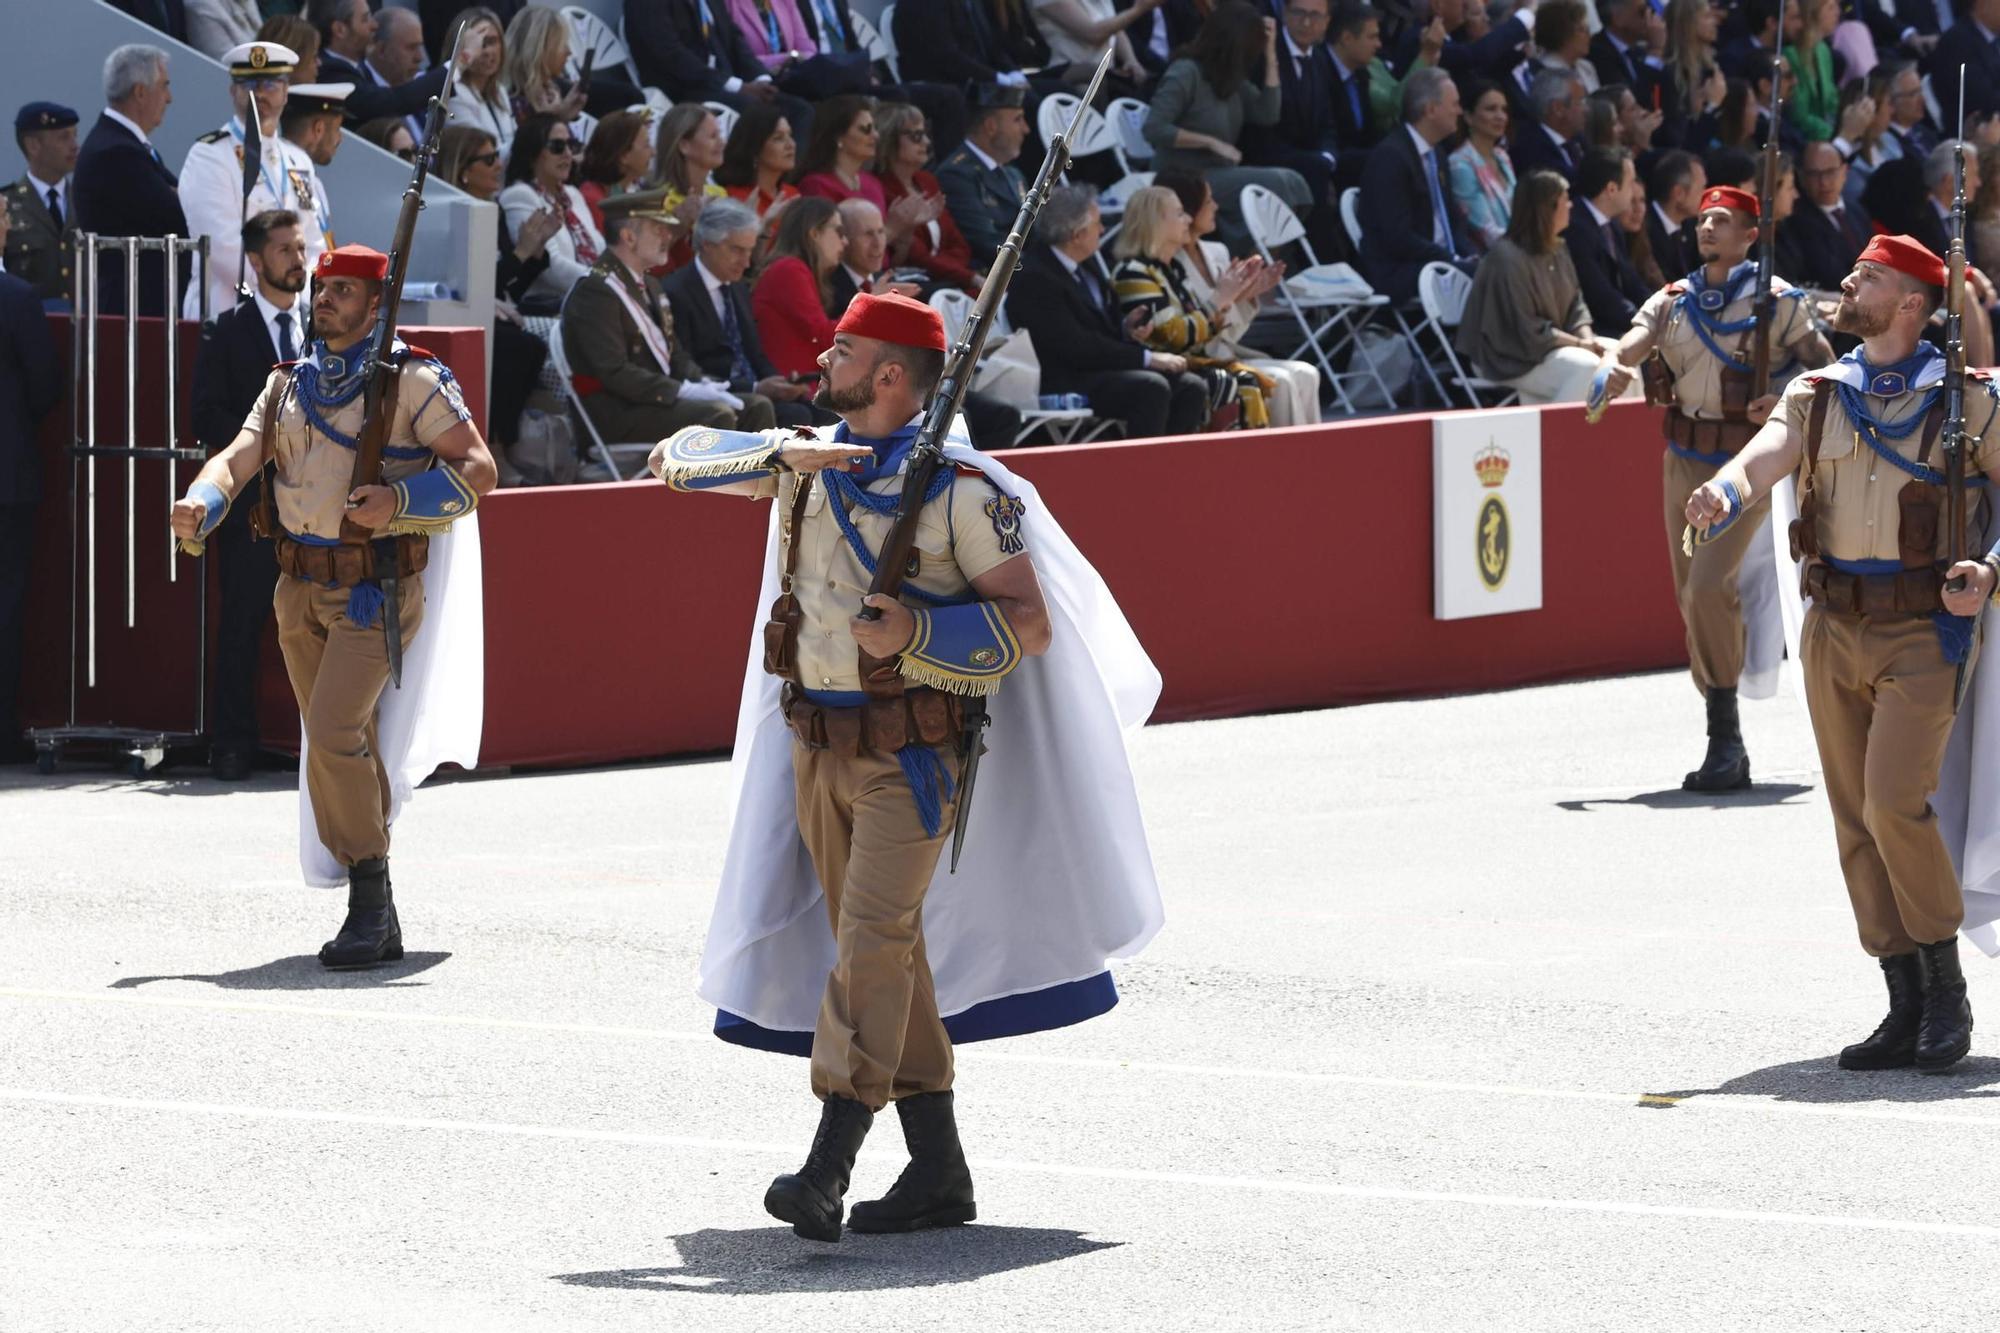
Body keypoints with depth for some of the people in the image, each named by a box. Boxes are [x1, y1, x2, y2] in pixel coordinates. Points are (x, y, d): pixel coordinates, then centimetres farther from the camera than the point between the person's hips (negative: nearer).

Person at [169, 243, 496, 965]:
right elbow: (241, 455, 3)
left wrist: (397, 500, -23)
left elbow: (478, 469, -8)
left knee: (334, 735, -20)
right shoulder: (289, 384, 14)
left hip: (375, 589, -7)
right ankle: (378, 921, 17)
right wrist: (200, 505, -19)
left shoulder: (412, 381, -5)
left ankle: (368, 900, -12)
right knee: (344, 749, 10)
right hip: (300, 587, 7)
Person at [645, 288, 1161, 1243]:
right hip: (816, 745, 7)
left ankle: (827, 1166, -23)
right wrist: (781, 457, -13)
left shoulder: (961, 492, -11)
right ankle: (938, 1170, 16)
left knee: (872, 941, -17)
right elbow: (678, 460, 2)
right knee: (885, 949, 9)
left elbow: (1031, 625, -9)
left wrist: (915, 633, -23)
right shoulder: (806, 462, 7)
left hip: (910, 751, -7)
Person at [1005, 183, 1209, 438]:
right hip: (1064, 382, -9)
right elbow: (1075, 346, -22)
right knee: (1151, 387, -30)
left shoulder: (1085, 266, 13)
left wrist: (1125, 329, 1)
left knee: (1191, 387, -8)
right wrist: (1146, 358, -20)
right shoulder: (1034, 278, -16)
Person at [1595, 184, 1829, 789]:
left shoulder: (1775, 300, -4)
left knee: (1709, 586, -21)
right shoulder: (1672, 301, 9)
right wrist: (1612, 367, -27)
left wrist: (1784, 397, -17)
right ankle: (1726, 745, 19)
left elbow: (1823, 364, 1)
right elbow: (1629, 345, -4)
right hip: (1685, 461, 6)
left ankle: (1725, 734, -13)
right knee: (1692, 598, 8)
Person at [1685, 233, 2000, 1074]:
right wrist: (1721, 499, -32)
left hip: (1924, 633, -5)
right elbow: (1766, 458, -10)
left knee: (1895, 805, -17)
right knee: (1856, 820, 5)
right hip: (1834, 629, 5)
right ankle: (1908, 1009, 12)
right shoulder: (1816, 396, 8)